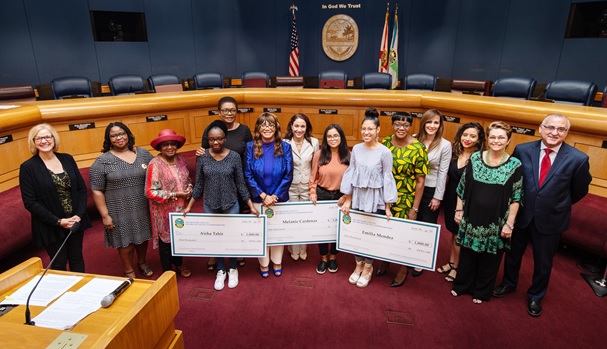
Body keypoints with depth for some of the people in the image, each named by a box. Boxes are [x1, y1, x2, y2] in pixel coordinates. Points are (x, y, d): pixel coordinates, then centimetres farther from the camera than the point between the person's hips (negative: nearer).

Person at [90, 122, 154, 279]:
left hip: (143, 208, 3)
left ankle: (142, 263, 42)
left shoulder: (144, 154, 0)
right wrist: (105, 215, -9)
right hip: (120, 211, -3)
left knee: (142, 236, 18)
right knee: (125, 240, 9)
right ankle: (129, 272, 30)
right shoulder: (102, 161, -8)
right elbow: (97, 191, -7)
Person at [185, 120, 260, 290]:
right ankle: (220, 271, 32)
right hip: (210, 206, 1)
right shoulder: (202, 157, -6)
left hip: (231, 205, -1)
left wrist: (251, 206, -7)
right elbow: (199, 185, 2)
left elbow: (241, 184, -4)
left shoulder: (234, 157, -10)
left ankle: (233, 269, 34)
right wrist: (189, 206, 1)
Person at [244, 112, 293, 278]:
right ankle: (263, 263, 37)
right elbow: (248, 175, -9)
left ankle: (277, 261, 39)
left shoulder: (285, 147, -8)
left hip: (280, 198, 0)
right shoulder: (251, 147, -8)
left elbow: (288, 175, -8)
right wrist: (263, 196, -15)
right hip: (258, 198, 0)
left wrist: (274, 196, -14)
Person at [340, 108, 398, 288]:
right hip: (357, 198, 4)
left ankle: (368, 267, 30)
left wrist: (387, 206, -6)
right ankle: (358, 265, 32)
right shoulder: (356, 149, -1)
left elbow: (387, 178, -8)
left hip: (375, 200, -3)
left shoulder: (385, 152, -11)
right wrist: (347, 200, 3)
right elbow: (350, 174, 4)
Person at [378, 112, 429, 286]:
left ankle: (403, 269, 31)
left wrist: (414, 208, -10)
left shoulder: (418, 148, -14)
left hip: (405, 200, -4)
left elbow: (420, 181, -10)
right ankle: (385, 261, 41)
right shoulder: (385, 142, -2)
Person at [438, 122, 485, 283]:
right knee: (453, 232, 18)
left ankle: (456, 267, 26)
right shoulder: (454, 153, -2)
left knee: (459, 235, 8)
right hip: (451, 198, 5)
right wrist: (444, 194, 3)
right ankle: (451, 262, 34)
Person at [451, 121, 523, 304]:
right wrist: (459, 210, 3)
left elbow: (516, 198, -6)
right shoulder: (475, 158, -4)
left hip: (496, 222, -1)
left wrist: (509, 223, -7)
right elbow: (462, 187, 3)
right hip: (472, 218, 2)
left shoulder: (515, 165, -8)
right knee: (467, 253, 15)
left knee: (489, 258, 13)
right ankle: (462, 285, 36)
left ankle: (481, 291, 34)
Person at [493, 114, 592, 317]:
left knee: (543, 262, 17)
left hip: (550, 220, -1)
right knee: (513, 254, 21)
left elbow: (580, 190, 0)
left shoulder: (578, 159, -15)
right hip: (520, 215, 1)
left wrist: (559, 206, 8)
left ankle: (535, 297, 42)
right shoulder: (522, 150, -11)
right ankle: (509, 283, 47)